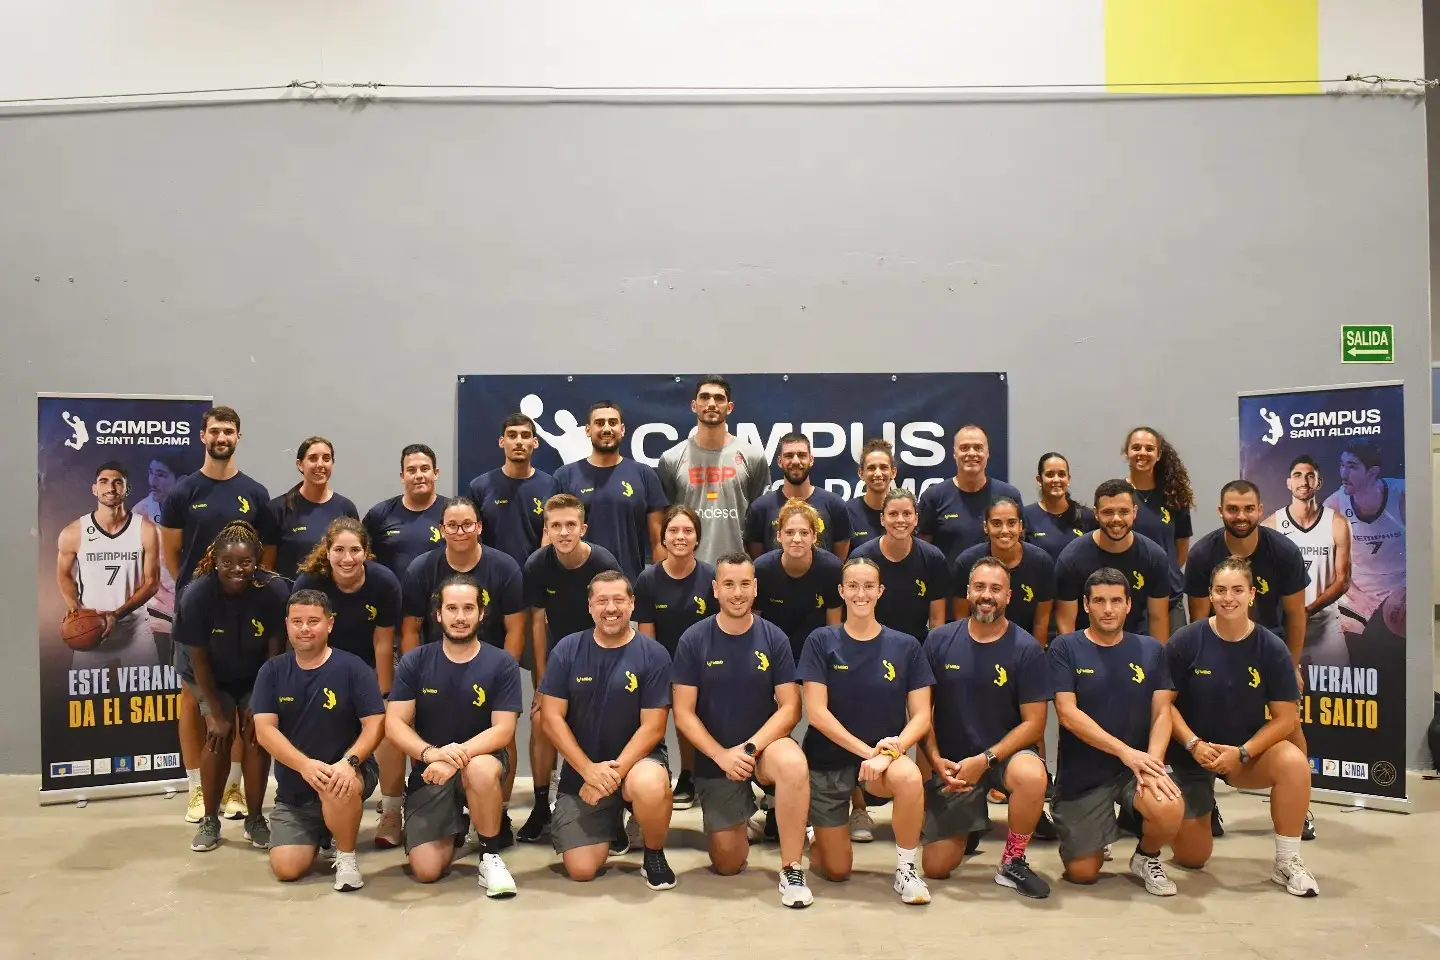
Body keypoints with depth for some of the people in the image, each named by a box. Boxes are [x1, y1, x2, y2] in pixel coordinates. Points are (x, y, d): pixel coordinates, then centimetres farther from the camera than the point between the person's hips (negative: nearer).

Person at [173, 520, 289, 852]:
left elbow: (275, 650, -19)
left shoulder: (275, 589, -29)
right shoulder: (197, 595, -29)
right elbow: (198, 658, -19)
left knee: (256, 735, -9)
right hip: (211, 677, 0)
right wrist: (216, 713, -16)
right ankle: (209, 821, 7)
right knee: (220, 735, -11)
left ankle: (255, 820, 7)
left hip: (257, 676, 0)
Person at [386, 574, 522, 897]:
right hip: (428, 772, 2)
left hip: (481, 759, -2)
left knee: (482, 771, -39)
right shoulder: (414, 662, -3)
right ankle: (454, 827, 26)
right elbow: (394, 724, -8)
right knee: (426, 870, -11)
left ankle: (490, 857, -13)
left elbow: (503, 730, -14)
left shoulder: (502, 665, -8)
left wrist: (457, 757, -30)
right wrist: (431, 753, -28)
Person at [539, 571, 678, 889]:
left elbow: (652, 727, -11)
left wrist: (615, 772, -22)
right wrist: (589, 769, -16)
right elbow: (551, 718, -6)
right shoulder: (567, 650, -4)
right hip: (581, 769, 2)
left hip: (636, 759, -2)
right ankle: (610, 824, 28)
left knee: (649, 786, -38)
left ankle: (654, 856, -5)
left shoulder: (653, 654, -9)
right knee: (581, 870, -8)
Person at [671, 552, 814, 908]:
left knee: (793, 764, -37)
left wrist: (748, 749, -22)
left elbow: (790, 708, -9)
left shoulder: (774, 638, -7)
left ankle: (791, 870, -21)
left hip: (764, 746, -1)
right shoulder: (693, 640, -9)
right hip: (714, 757, 1)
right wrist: (722, 756, -20)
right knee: (727, 864, 3)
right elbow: (683, 714, -9)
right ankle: (739, 820, 39)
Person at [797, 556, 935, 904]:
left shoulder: (906, 646, -3)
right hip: (828, 760, 0)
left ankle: (905, 870, -12)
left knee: (910, 778, -35)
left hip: (884, 755, 1)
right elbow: (816, 712, -12)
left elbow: (921, 716, -6)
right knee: (836, 871, 3)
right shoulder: (821, 642, -7)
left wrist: (891, 750, -24)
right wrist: (866, 750, -20)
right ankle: (820, 834, 38)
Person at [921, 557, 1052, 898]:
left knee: (1032, 775, -38)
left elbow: (1033, 722, -10)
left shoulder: (1026, 649, -9)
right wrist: (935, 760, -12)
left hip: (1004, 754, -1)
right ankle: (967, 826, 31)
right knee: (935, 868, -4)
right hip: (952, 763, 2)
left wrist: (985, 760, -19)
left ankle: (1012, 863, -11)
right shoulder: (939, 641, -3)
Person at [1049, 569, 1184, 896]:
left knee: (1170, 809, -31)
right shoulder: (1065, 648, -4)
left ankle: (1146, 858, 4)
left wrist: (1152, 764, -18)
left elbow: (1162, 714, 0)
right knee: (1082, 874, -3)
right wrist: (1125, 751, -20)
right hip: (1081, 774, -1)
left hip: (1136, 765, 2)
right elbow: (1067, 713, -12)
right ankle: (1094, 835, 33)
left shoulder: (1151, 650, 4)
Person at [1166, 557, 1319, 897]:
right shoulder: (1186, 641, -14)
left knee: (1293, 762, -33)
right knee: (1192, 858, 4)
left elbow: (1285, 717, -10)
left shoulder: (1272, 648, -11)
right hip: (1192, 754, -1)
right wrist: (1193, 744, -22)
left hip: (1247, 752, 1)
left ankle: (1287, 863, -15)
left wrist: (1241, 753, -20)